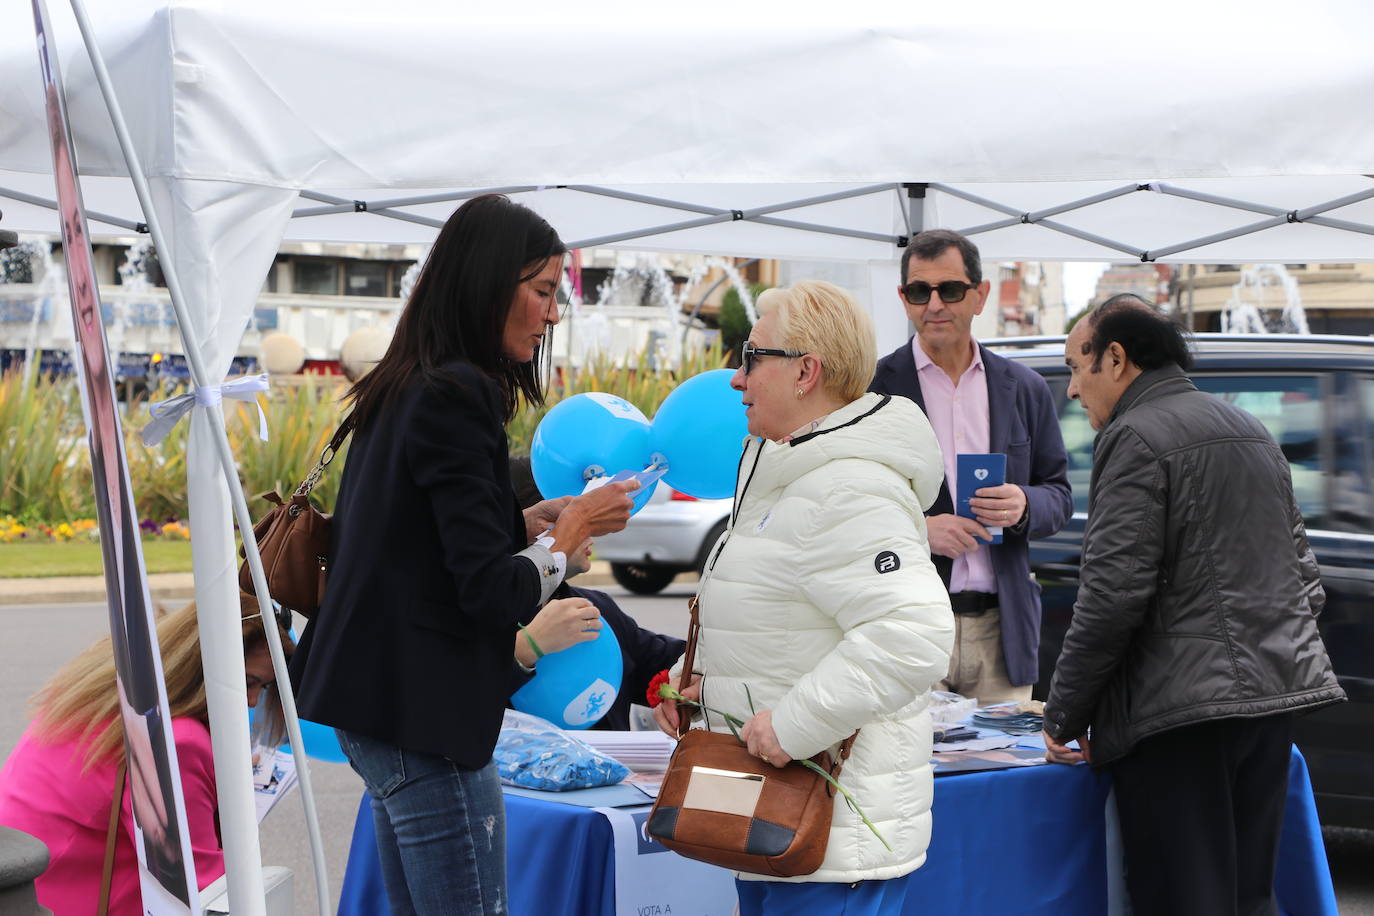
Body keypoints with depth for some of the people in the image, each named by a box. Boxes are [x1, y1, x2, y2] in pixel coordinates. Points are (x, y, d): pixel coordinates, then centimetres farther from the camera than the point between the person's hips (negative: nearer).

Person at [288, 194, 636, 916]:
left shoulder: (403, 390, 13)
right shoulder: (456, 397, -17)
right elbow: (493, 594, -20)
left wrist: (530, 522, 10)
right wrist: (574, 529, -5)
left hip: (376, 698, 10)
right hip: (422, 715, -10)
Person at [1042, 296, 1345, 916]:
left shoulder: (1135, 438, -9)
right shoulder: (1250, 431, 19)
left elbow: (1114, 593, -16)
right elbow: (1302, 576, 21)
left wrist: (1065, 715, -8)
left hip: (1182, 711, -9)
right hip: (1275, 692, 9)